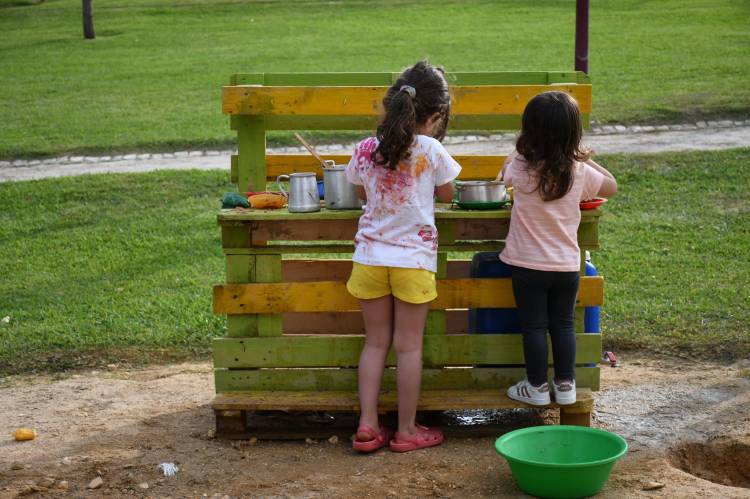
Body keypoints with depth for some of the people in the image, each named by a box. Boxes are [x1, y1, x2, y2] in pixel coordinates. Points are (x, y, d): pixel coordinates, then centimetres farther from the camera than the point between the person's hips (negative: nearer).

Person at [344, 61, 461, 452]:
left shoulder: (366, 149, -1)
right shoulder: (431, 150, -11)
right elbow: (446, 195, 5)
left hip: (370, 255, 3)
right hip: (413, 258, -3)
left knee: (375, 341, 13)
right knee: (409, 346, 6)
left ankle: (368, 424, 13)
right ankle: (407, 430, 15)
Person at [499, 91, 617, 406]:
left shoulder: (519, 167, -14)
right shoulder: (580, 172, -9)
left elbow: (504, 176, 11)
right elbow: (611, 188, 10)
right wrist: (586, 160, 12)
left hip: (528, 265, -2)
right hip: (566, 265, 2)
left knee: (533, 326, 8)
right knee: (563, 324, 15)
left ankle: (537, 387, 17)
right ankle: (565, 384, 22)